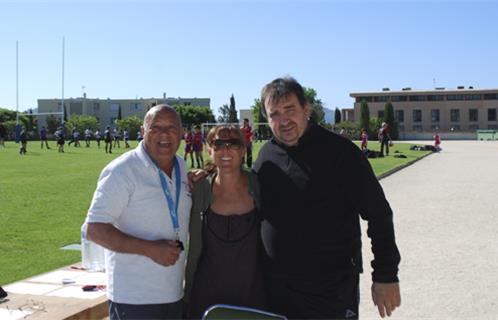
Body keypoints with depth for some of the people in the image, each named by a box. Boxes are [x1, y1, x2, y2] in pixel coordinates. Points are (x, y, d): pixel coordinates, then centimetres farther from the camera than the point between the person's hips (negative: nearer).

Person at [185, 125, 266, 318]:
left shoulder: (259, 186, -6)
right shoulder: (199, 189, -5)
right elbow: (194, 248, 2)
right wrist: (188, 292, 6)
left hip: (253, 294, 0)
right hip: (208, 295, 0)